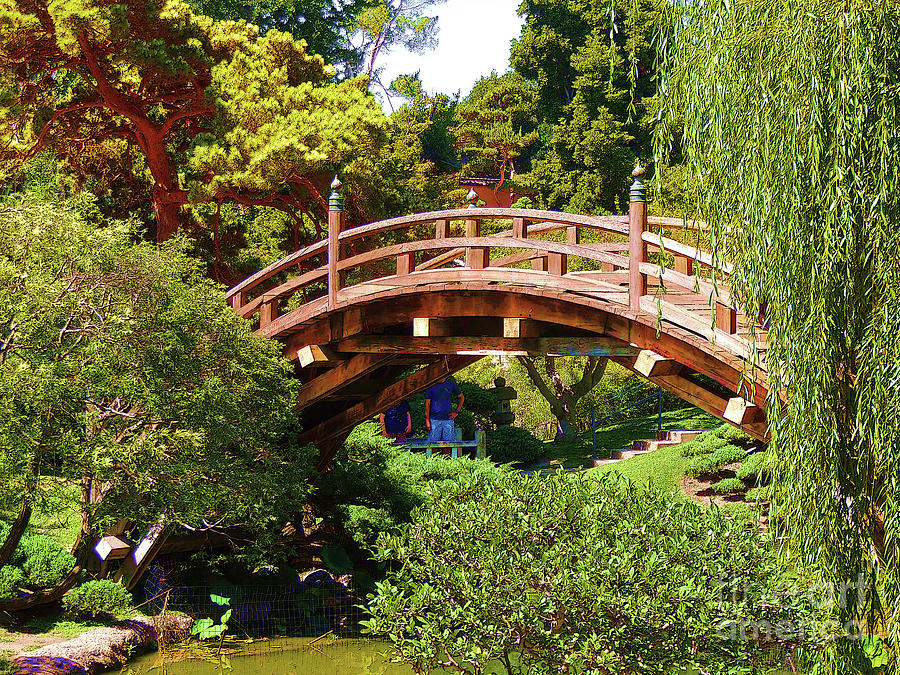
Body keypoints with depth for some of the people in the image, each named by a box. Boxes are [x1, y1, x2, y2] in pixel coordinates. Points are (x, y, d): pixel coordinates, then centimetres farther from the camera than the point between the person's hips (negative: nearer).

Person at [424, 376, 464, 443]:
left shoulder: (451, 383, 7)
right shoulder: (431, 385, 2)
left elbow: (461, 397, 19)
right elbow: (427, 404, 2)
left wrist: (457, 412, 7)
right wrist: (427, 421, -5)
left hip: (448, 419, 1)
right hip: (434, 420, -1)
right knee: (433, 443, -5)